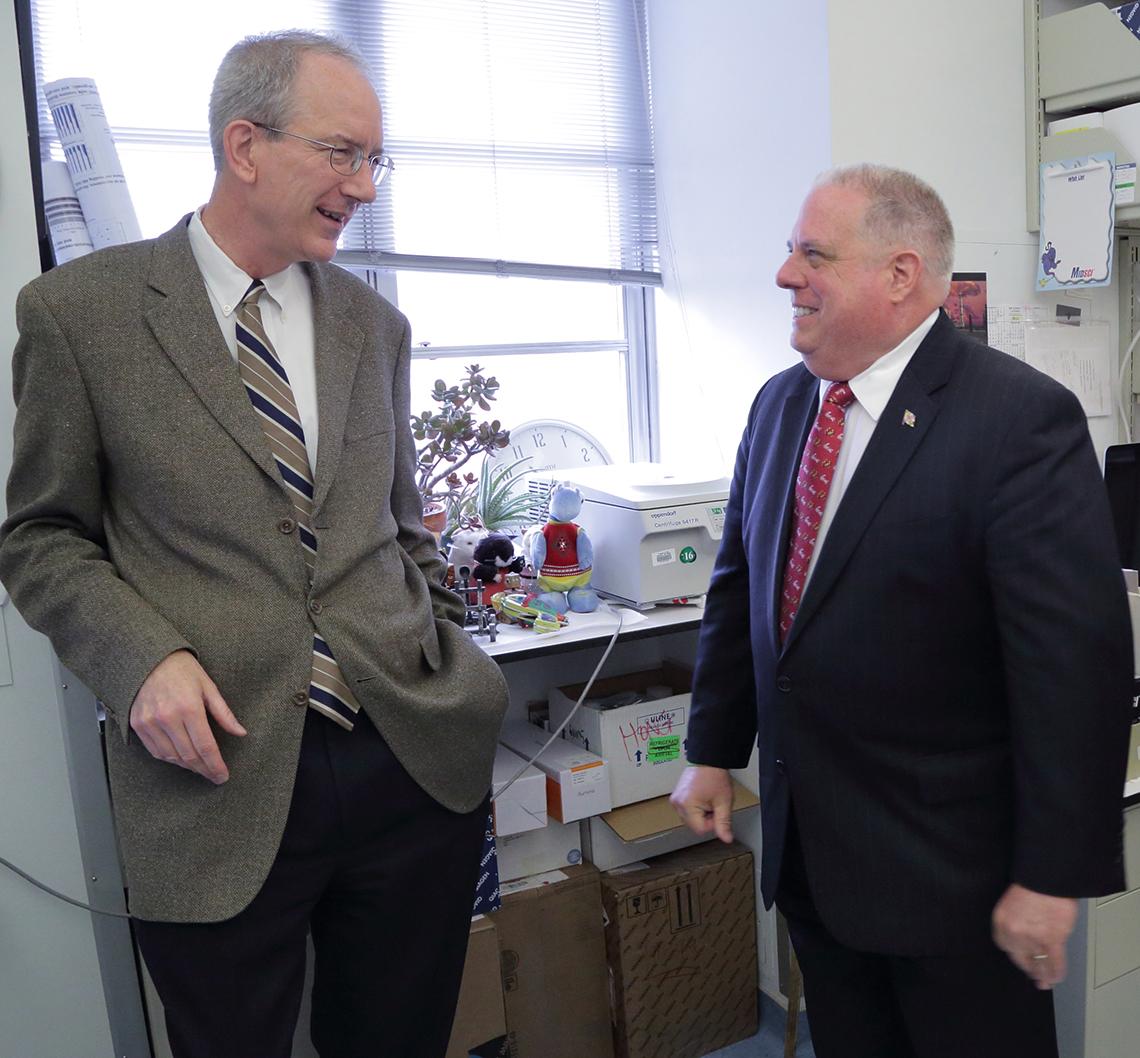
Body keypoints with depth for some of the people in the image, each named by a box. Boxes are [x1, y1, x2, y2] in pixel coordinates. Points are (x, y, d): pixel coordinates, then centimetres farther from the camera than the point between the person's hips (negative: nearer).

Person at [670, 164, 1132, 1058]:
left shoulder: (1022, 420, -18)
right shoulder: (780, 405, 4)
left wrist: (1054, 876, -17)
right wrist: (714, 750, 12)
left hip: (949, 868, -6)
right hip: (806, 844, 6)